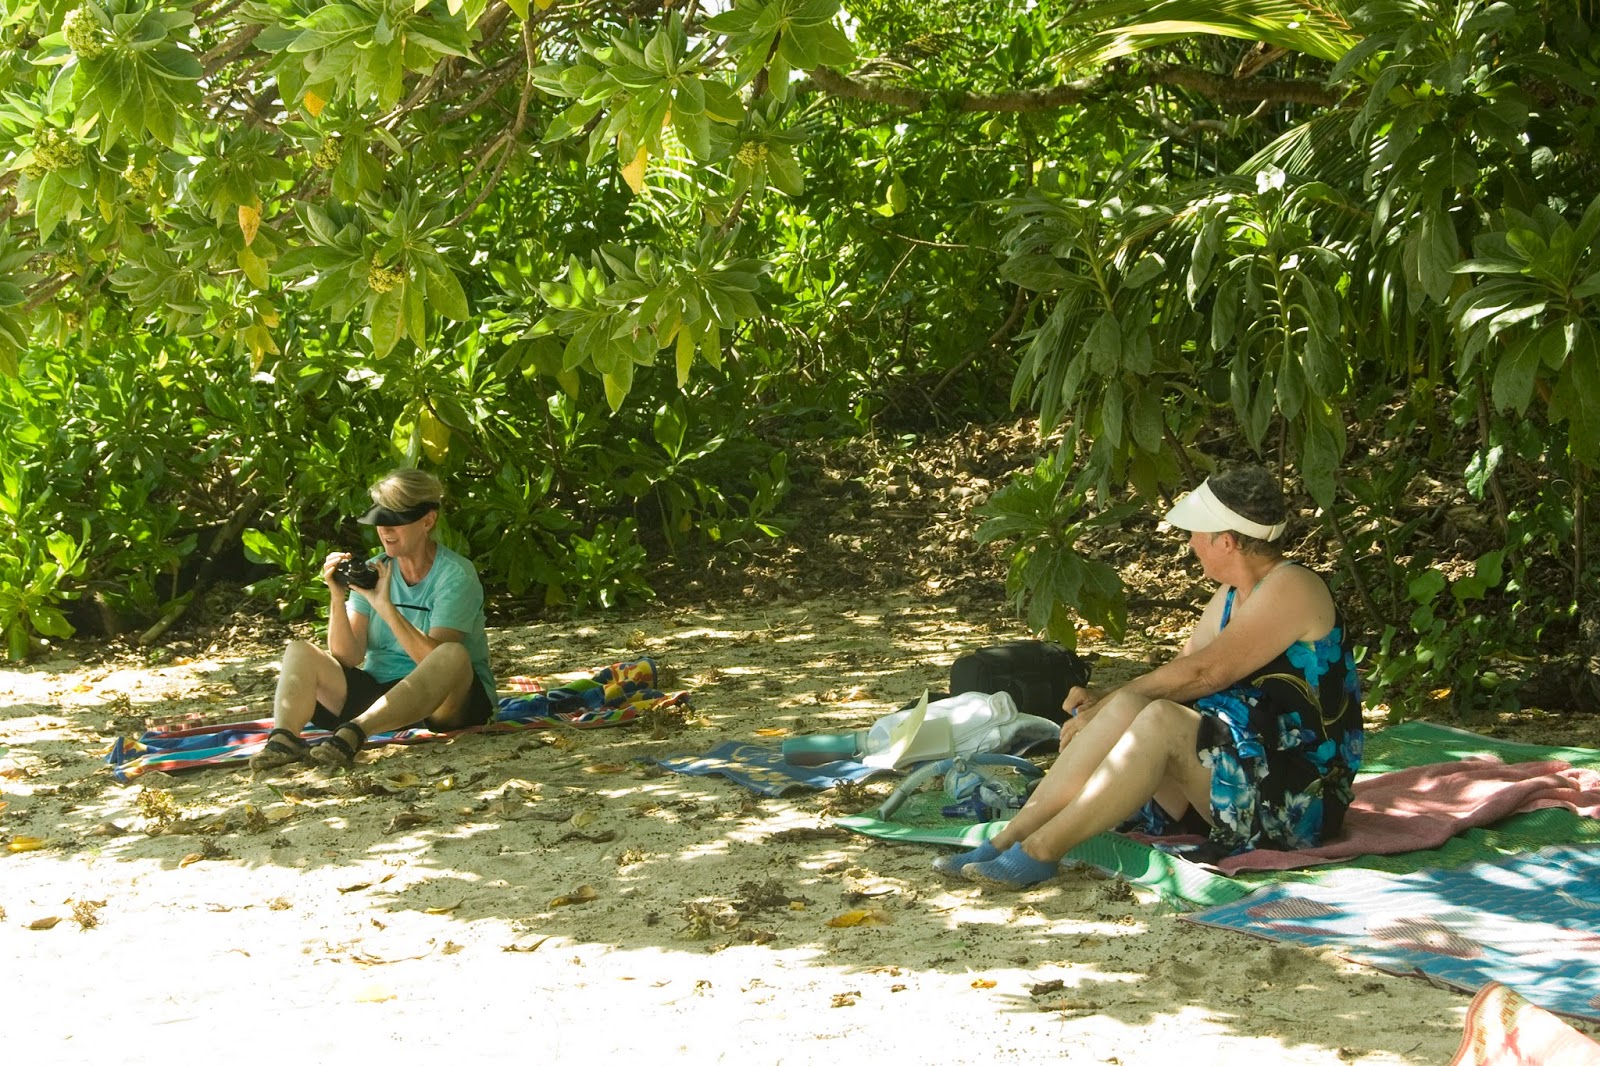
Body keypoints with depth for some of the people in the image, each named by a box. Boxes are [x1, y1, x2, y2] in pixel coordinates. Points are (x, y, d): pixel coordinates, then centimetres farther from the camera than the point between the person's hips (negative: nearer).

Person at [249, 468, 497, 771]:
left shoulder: (455, 574, -9)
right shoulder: (373, 572, 6)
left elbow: (437, 658, -22)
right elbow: (348, 658, -2)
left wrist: (385, 606, -28)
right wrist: (337, 598, -16)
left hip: (446, 703, -5)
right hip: (378, 690, 5)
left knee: (453, 655, -36)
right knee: (299, 651, -11)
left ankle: (351, 734, -48)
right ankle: (284, 736, -40)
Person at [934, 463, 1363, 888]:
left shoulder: (1291, 588, -12)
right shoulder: (1233, 595, 18)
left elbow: (1201, 673, -17)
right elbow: (1184, 670, 13)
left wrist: (1106, 704, -11)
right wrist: (1105, 701, -4)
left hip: (1300, 799, -8)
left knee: (1161, 719, -30)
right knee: (1128, 706, -15)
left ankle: (1039, 851, -35)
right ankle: (1008, 838, -24)